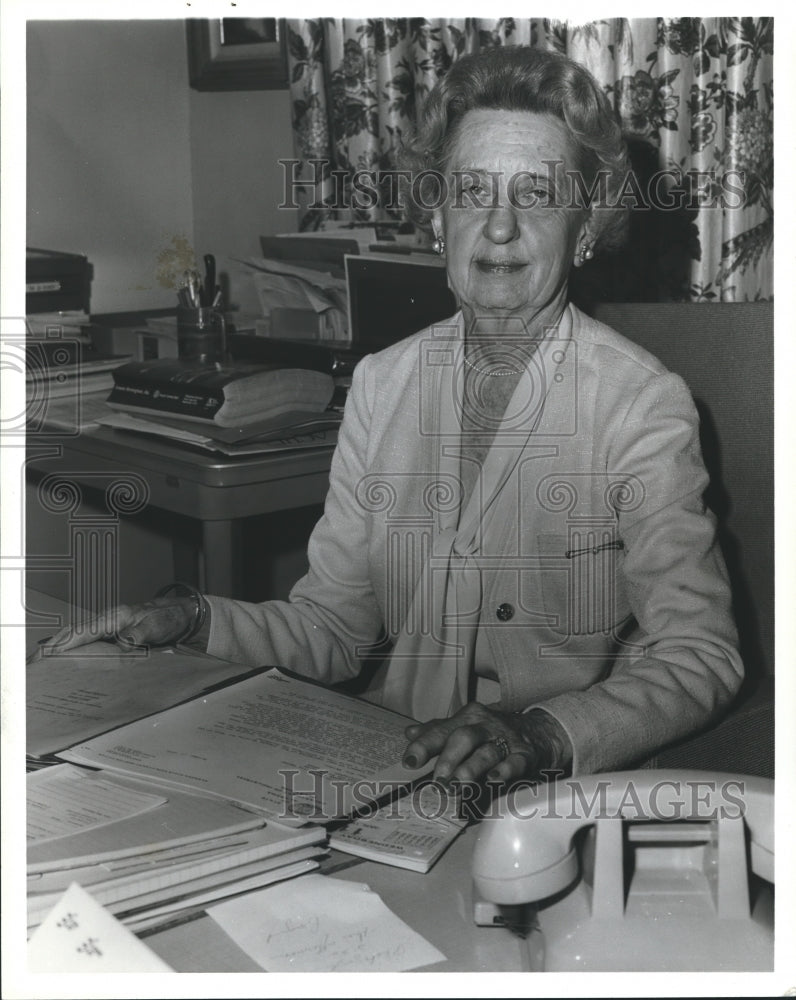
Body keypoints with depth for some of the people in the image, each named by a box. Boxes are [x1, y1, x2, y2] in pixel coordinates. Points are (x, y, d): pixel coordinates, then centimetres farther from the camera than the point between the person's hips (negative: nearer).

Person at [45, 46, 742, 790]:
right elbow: (330, 627, 9)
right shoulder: (381, 383, 7)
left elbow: (698, 658, -13)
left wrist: (542, 736, -30)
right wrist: (191, 621, -8)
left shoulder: (643, 403, -7)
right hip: (383, 769, 5)